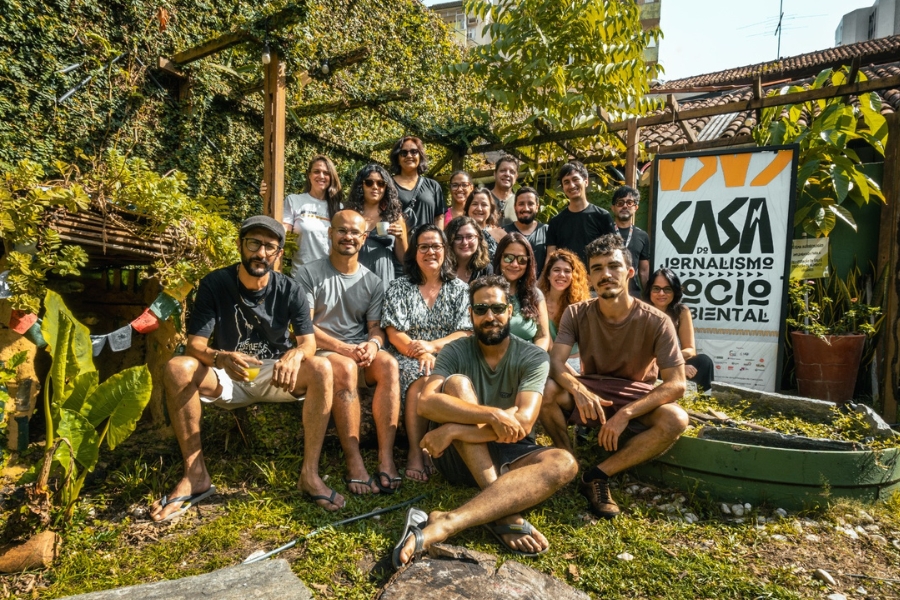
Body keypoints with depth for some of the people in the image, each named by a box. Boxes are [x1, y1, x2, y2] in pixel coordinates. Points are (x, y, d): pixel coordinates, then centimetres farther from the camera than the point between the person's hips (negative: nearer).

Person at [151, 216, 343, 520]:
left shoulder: (290, 289, -7)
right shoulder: (214, 284, -9)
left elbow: (309, 343, -12)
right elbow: (194, 345, -13)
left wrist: (296, 354, -37)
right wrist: (222, 358, -37)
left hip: (274, 377, 0)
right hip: (226, 379, 0)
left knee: (321, 369, -28)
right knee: (177, 369, -28)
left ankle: (310, 473, -23)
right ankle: (196, 475, -17)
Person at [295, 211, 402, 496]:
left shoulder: (373, 283, 13)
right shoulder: (310, 274, 2)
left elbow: (376, 327, 9)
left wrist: (373, 344, -16)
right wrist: (342, 348, -18)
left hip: (361, 352, 3)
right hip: (321, 350, -3)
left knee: (389, 365, -29)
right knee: (346, 368, -36)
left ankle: (386, 459, -33)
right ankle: (354, 463, -32)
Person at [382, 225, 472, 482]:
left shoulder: (459, 289, 12)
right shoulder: (399, 287, 10)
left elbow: (465, 333, 2)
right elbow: (394, 333, -1)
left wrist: (432, 346, -16)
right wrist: (420, 354, -19)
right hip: (409, 357, -1)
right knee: (421, 379, -35)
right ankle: (415, 453, -27)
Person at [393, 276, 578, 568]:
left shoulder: (533, 357, -5)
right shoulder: (455, 351, -4)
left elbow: (522, 423, -19)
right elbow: (426, 403, -23)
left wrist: (453, 429, -24)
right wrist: (493, 415, -33)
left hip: (508, 455, 0)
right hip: (460, 455, 0)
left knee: (563, 463, -30)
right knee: (457, 383, -25)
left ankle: (444, 525, -42)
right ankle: (505, 514, -32)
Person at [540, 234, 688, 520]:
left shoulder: (657, 322, -15)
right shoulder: (577, 314, -9)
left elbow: (676, 384, -19)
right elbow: (555, 362, -19)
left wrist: (625, 413, -32)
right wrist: (578, 389, -41)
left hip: (636, 398, 0)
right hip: (590, 392, 1)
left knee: (677, 420, -32)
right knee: (546, 390, -30)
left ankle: (598, 475, -19)